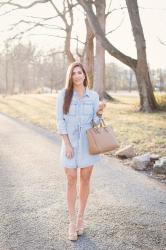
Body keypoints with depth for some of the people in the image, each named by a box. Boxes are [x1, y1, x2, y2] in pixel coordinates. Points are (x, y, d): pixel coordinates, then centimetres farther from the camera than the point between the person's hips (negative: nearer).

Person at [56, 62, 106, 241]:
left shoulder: (93, 96, 1)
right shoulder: (63, 94, -4)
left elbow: (96, 122, 1)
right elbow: (60, 121, -5)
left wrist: (99, 111, -20)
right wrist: (66, 144, -12)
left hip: (88, 143, 2)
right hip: (70, 142, -1)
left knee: (85, 179, 8)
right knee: (71, 181, 1)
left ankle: (80, 217, 24)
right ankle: (72, 222, 13)